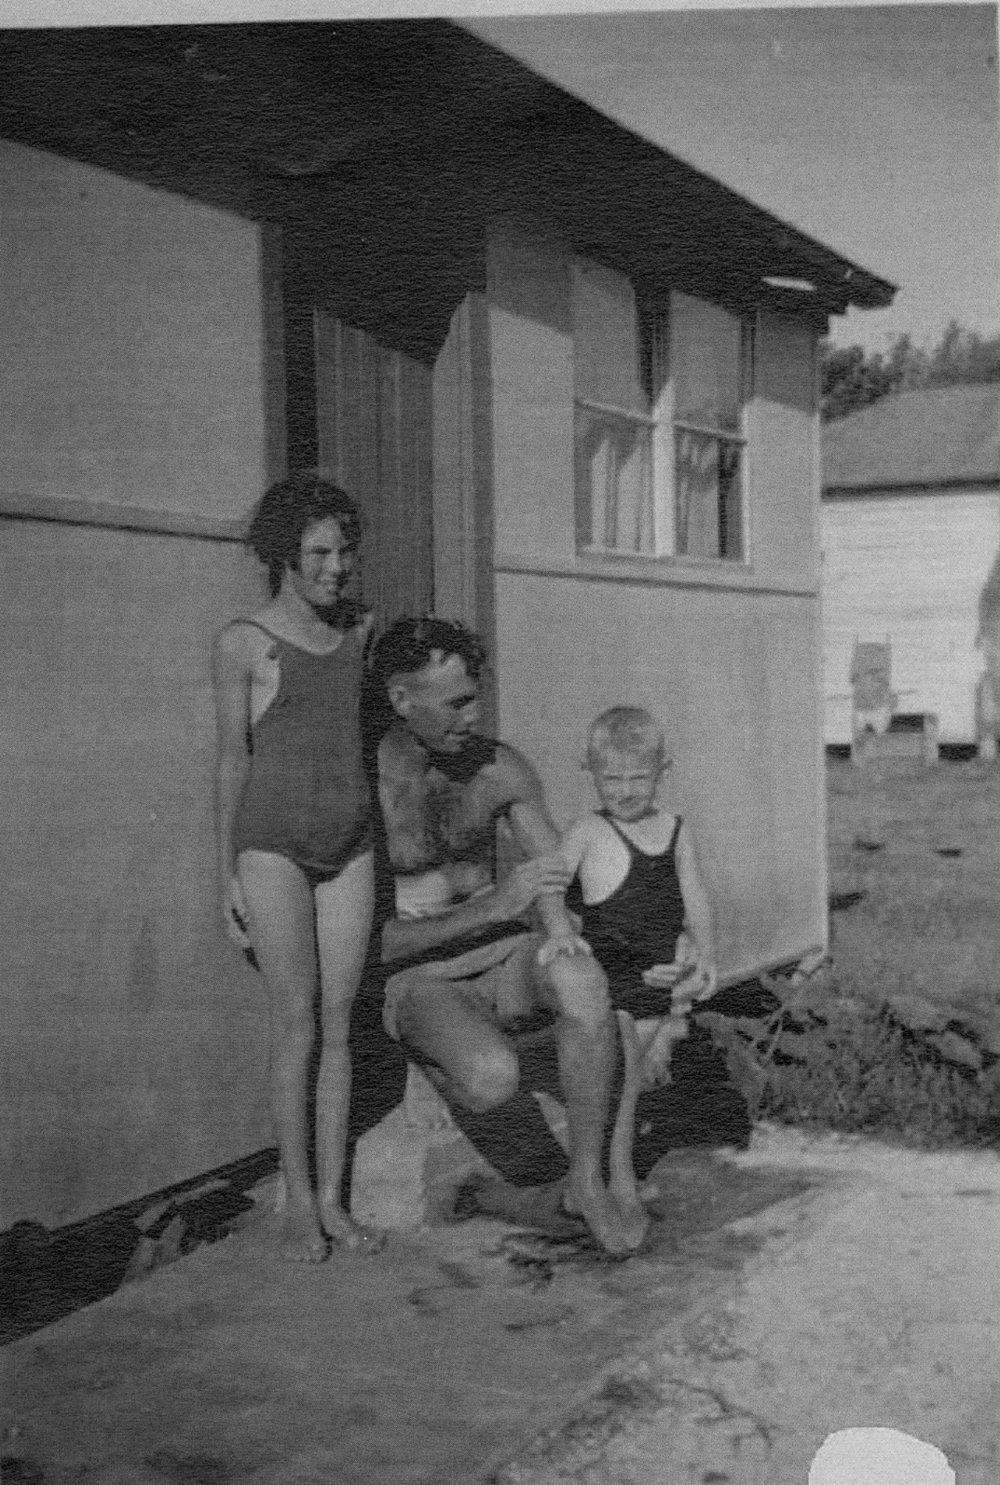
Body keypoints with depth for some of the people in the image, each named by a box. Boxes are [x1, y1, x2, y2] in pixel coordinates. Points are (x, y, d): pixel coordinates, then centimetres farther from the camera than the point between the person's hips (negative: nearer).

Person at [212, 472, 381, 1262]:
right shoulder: (242, 643, -7)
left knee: (339, 1024, 4)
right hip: (274, 847, -4)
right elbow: (233, 760, -3)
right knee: (297, 1026, -5)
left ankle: (332, 1199, 12)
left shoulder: (361, 629, 7)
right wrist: (227, 878, -2)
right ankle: (297, 1204, 7)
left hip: (351, 847, 4)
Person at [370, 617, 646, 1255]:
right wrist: (492, 906, -24)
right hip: (417, 981, -4)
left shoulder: (501, 767, -1)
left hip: (502, 957, 4)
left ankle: (588, 1182, -16)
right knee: (493, 1078, -36)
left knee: (583, 981, -32)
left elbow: (558, 873, 6)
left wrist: (558, 924, -20)